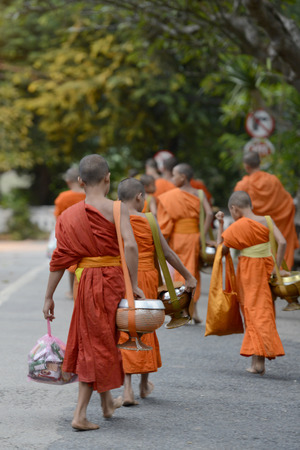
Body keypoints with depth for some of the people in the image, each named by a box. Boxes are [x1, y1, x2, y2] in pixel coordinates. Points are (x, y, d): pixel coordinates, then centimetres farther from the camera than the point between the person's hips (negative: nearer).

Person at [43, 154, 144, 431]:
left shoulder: (70, 215, 2)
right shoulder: (116, 209, -10)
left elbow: (60, 259, 3)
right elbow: (130, 246, -23)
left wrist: (49, 297, 8)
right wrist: (134, 285, -18)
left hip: (85, 281, 4)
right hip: (111, 281, -4)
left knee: (91, 340, 21)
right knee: (98, 344, 3)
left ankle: (107, 403, 38)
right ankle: (80, 414, -2)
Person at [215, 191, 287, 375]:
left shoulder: (236, 227, -9)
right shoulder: (266, 221, -1)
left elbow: (222, 250, 2)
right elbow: (282, 242, -11)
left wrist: (220, 224, 6)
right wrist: (277, 268, -6)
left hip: (248, 272, -3)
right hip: (266, 268, 3)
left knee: (254, 313, 2)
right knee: (264, 311, 9)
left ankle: (258, 361, -5)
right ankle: (258, 361, 8)